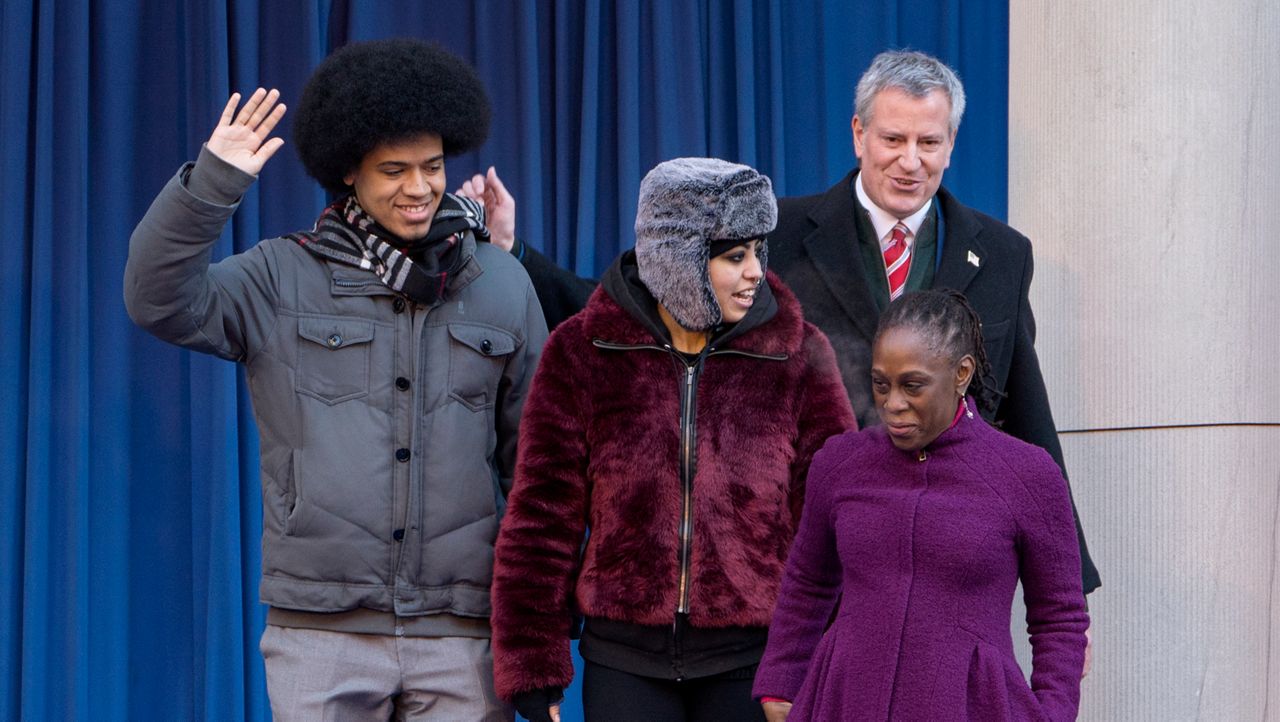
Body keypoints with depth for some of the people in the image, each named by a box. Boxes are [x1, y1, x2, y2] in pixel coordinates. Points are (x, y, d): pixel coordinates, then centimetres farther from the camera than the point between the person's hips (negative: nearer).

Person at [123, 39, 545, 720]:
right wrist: (212, 180, -18)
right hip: (322, 633, -1)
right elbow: (160, 301, -9)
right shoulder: (282, 279, 5)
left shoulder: (502, 285, 9)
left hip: (461, 634, 1)